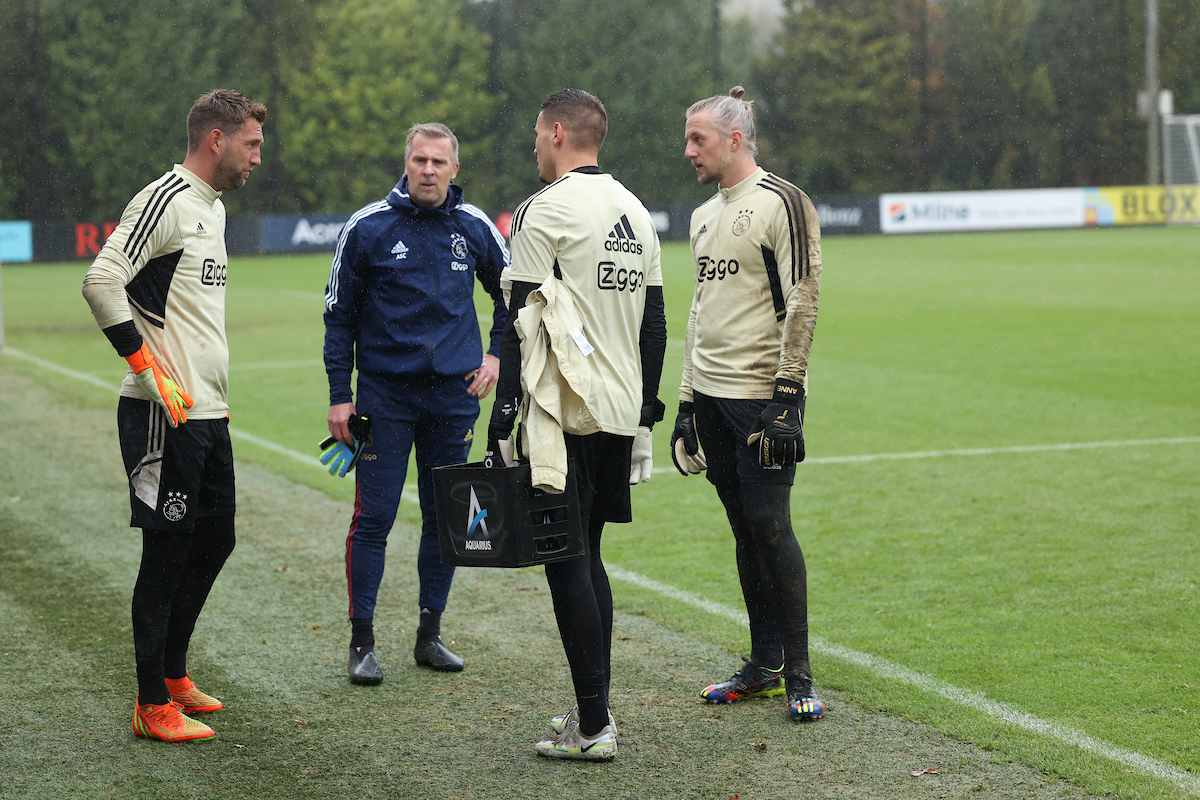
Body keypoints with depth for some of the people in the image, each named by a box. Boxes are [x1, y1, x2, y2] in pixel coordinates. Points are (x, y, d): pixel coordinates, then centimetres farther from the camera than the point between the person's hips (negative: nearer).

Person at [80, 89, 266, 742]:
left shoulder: (213, 208, 17)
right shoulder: (164, 201, -13)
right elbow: (101, 282, -22)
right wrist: (152, 373, -21)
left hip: (209, 414, 10)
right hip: (167, 416, -10)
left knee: (214, 540, 16)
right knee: (168, 550, -4)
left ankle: (172, 675, 30)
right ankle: (152, 706, 4)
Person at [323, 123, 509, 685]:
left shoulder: (474, 227, 3)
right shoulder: (368, 227, -5)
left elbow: (510, 293, 19)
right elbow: (339, 315, 1)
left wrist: (497, 355, 8)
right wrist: (339, 396, -3)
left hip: (455, 392, 3)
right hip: (385, 391, -3)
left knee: (445, 517, 8)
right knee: (373, 517, -5)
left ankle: (430, 634, 20)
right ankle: (362, 643, 5)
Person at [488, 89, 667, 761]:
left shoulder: (547, 210, -10)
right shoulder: (637, 213, 14)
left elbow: (524, 321, -14)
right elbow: (654, 322, 16)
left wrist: (505, 414, -11)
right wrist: (646, 408, 22)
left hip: (565, 415, -8)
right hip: (621, 413, 8)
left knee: (567, 562, -5)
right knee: (586, 555, 16)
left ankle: (594, 727, -5)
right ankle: (594, 707, 19)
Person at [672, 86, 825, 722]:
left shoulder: (781, 203, -8)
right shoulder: (704, 216, 17)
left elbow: (801, 303, -14)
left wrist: (787, 395, -18)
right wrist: (687, 399, 18)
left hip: (763, 395, -7)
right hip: (713, 395, 7)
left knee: (770, 525, -9)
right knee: (744, 527, 9)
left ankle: (798, 672, -1)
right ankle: (762, 666, 16)